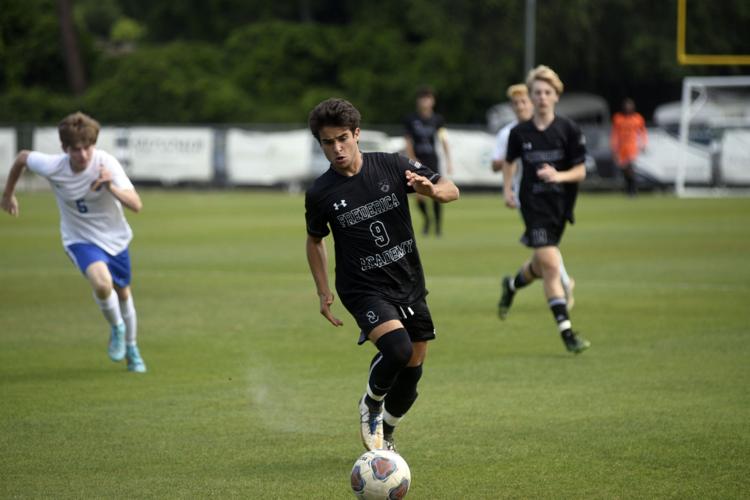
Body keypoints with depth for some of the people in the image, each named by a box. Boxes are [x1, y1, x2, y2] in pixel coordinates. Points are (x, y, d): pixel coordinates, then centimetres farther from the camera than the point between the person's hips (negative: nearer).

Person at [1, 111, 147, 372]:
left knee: (123, 293, 18)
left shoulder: (106, 163, -26)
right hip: (81, 240, -2)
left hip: (115, 238, 2)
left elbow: (136, 205, -29)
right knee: (102, 283, -29)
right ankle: (116, 327, 2)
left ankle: (131, 348, 45)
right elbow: (22, 157, -2)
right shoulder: (52, 167, -24)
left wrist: (111, 187, -46)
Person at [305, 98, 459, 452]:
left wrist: (431, 190, -24)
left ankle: (384, 436, 32)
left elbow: (451, 190, -1)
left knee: (412, 368, 7)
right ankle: (370, 406, 2)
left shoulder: (392, 167, -6)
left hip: (409, 284, 3)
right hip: (363, 289, -3)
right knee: (397, 347, -27)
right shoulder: (320, 193, -7)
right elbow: (314, 240, 11)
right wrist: (323, 293, 7)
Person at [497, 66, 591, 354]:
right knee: (550, 265, -15)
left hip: (560, 205, 2)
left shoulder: (569, 130, -5)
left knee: (542, 266, 17)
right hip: (534, 205, -2)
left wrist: (558, 176, -22)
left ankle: (511, 286, 52)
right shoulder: (519, 133, -2)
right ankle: (566, 332, -14)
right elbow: (510, 162, 17)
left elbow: (580, 171, -5)